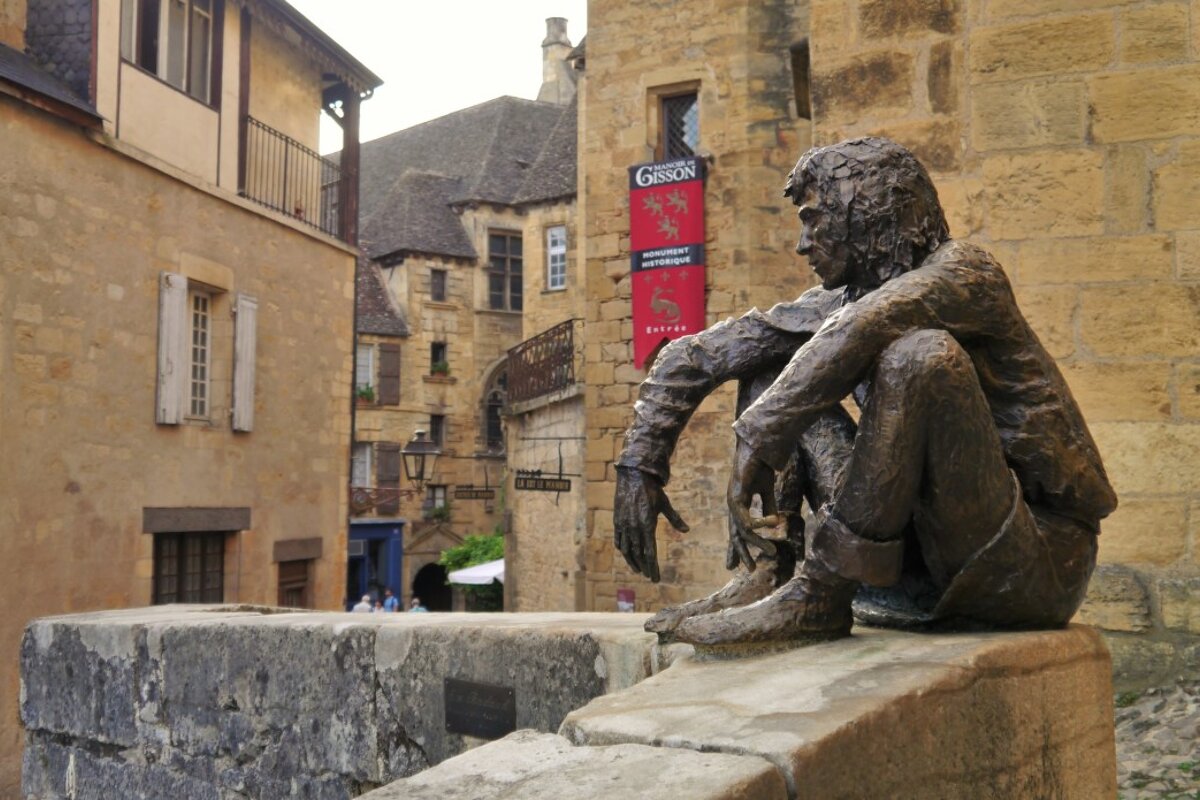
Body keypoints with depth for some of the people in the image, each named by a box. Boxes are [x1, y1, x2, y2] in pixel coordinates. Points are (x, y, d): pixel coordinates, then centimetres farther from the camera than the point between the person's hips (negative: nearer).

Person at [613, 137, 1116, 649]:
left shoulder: (963, 271, -10)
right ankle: (768, 575, -12)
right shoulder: (838, 303, 9)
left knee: (923, 352, -30)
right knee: (771, 368, 7)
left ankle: (818, 593, -27)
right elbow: (690, 356, 9)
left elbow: (858, 329, -33)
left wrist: (757, 441, -36)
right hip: (930, 559, 7)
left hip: (1039, 564, -6)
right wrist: (640, 464, 0)